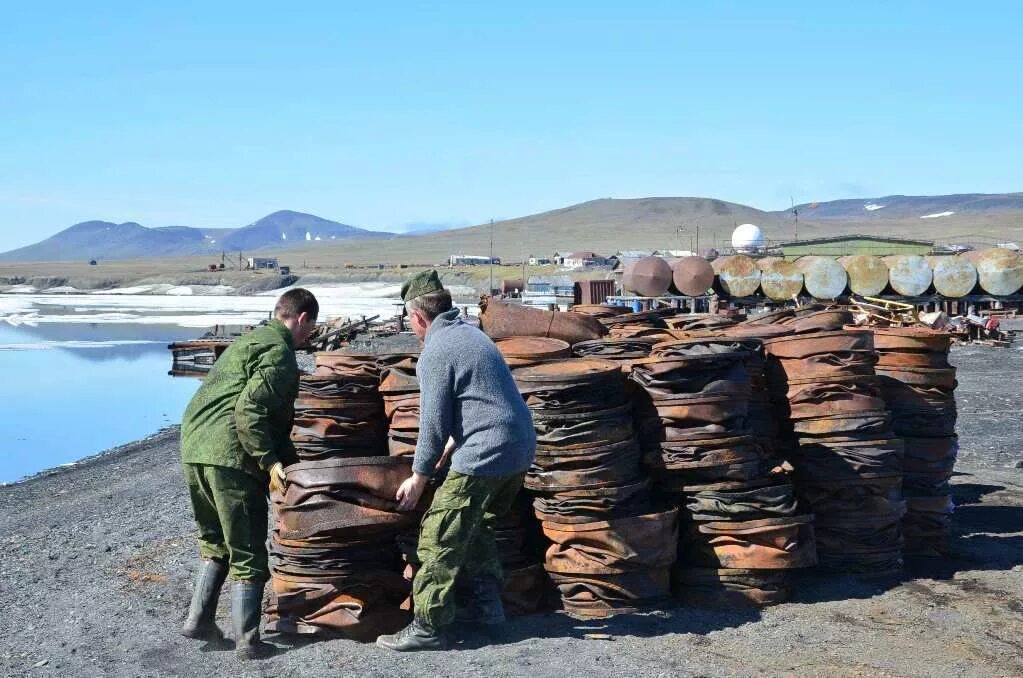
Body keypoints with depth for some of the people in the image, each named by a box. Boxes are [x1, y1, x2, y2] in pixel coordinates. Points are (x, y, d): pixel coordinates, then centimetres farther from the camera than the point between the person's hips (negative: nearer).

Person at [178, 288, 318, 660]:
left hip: (194, 448, 9)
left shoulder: (250, 340, 25)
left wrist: (290, 459, 29)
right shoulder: (279, 352, -6)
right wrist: (270, 461, -16)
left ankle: (199, 620, 19)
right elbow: (249, 410, -19)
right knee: (247, 551, 1)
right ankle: (247, 640, 4)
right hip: (230, 456, -9)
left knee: (216, 542, 23)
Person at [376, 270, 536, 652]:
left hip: (485, 455, -9)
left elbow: (434, 424, -12)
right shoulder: (470, 334, 16)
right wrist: (453, 450, 30)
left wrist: (418, 478, -1)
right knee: (476, 526, 25)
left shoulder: (436, 352, -12)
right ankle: (487, 604, 27)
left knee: (440, 537, -1)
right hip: (520, 448, 9)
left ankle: (428, 627, 3)